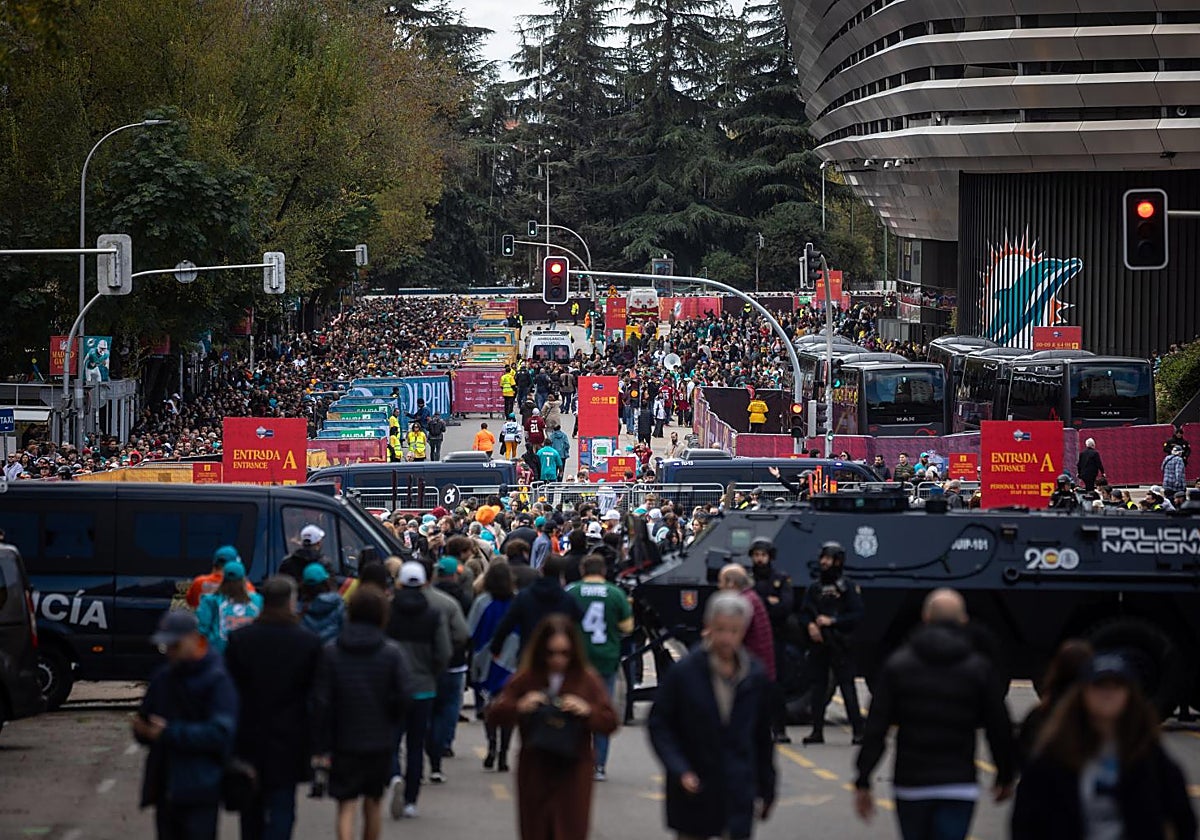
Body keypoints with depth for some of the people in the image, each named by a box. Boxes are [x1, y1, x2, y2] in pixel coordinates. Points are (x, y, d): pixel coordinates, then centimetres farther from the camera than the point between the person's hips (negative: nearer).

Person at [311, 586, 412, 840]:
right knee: (373, 801, 18)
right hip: (381, 741, 1)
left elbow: (320, 702, -6)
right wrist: (391, 723, 8)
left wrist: (320, 747, -2)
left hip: (344, 742, -1)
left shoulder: (331, 652, -5)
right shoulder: (392, 653, -5)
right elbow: (404, 695, -12)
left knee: (346, 805, -1)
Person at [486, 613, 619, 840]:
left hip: (573, 773, -2)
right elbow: (494, 715, 0)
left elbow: (610, 722, -2)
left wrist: (587, 711, -21)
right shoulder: (525, 679, 2)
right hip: (534, 773, 2)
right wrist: (519, 707, -20)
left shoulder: (587, 680, 0)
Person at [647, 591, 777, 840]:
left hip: (738, 793, 1)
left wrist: (766, 789, 11)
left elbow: (763, 736, 8)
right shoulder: (683, 672, -8)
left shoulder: (756, 676, 0)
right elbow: (659, 726, -5)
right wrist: (680, 770, -18)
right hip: (693, 791, -1)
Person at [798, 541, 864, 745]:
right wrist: (810, 625, -7)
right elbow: (803, 613, 15)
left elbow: (857, 614, -5)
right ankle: (817, 730, 11)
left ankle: (857, 731, -8)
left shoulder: (848, 586, 0)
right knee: (818, 687, 6)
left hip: (839, 644, -5)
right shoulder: (814, 587, 14)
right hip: (817, 643, 5)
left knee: (847, 686, -8)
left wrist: (832, 621, -14)